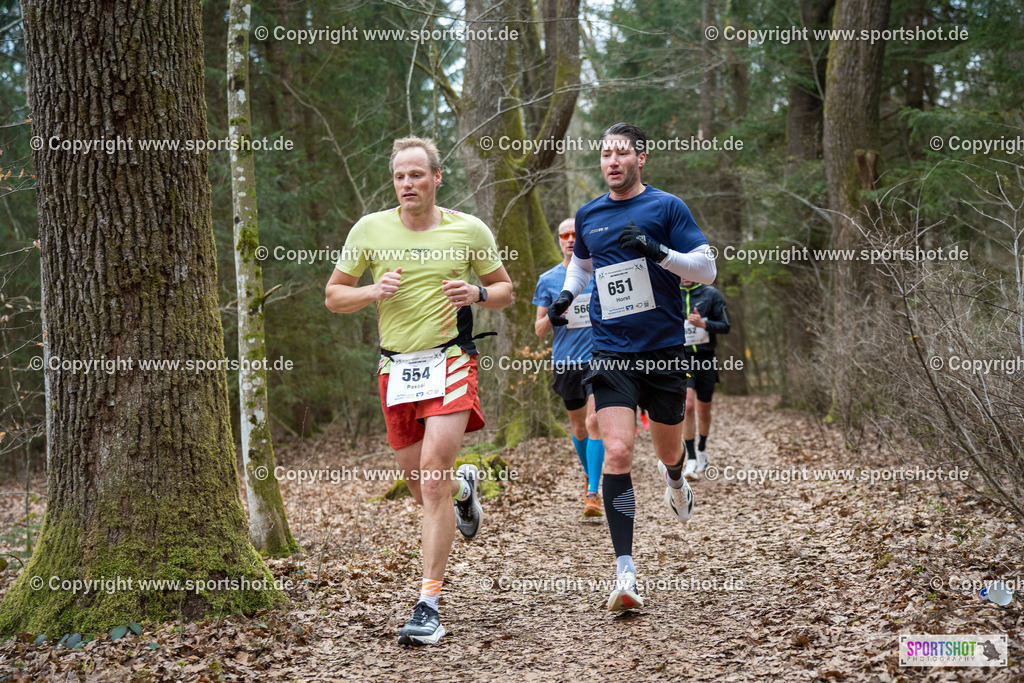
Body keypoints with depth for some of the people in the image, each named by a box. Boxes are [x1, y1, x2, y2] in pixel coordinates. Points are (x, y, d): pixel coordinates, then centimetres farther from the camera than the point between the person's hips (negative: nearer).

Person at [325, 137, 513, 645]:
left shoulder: (469, 230, 1)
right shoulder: (370, 229, 3)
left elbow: (505, 289, 12)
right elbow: (333, 297, 8)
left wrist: (477, 293, -10)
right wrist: (373, 292, -12)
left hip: (450, 361, -3)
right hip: (396, 368, 3)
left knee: (432, 475, -18)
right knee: (420, 485, 9)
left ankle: (428, 605, -14)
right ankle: (464, 486, 48)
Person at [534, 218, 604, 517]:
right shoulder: (548, 280, 6)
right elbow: (540, 330, 6)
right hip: (565, 361, 2)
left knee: (594, 422, -15)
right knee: (578, 426, 13)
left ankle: (593, 493, -15)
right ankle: (590, 475, 37)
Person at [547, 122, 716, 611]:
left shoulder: (666, 207, -1)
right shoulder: (588, 216, 10)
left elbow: (707, 269, -5)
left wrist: (658, 251, -20)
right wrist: (566, 295, 11)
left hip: (665, 351, -1)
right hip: (611, 354, 1)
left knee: (668, 451, 14)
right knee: (617, 452, -15)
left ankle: (674, 479, 55)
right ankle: (625, 573, -16)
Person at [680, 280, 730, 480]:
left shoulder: (711, 294, -1)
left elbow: (725, 327, -2)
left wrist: (703, 324, -18)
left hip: (705, 358, 0)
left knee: (704, 410, 12)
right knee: (687, 406, -17)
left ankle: (702, 449, 38)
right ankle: (691, 459, -15)